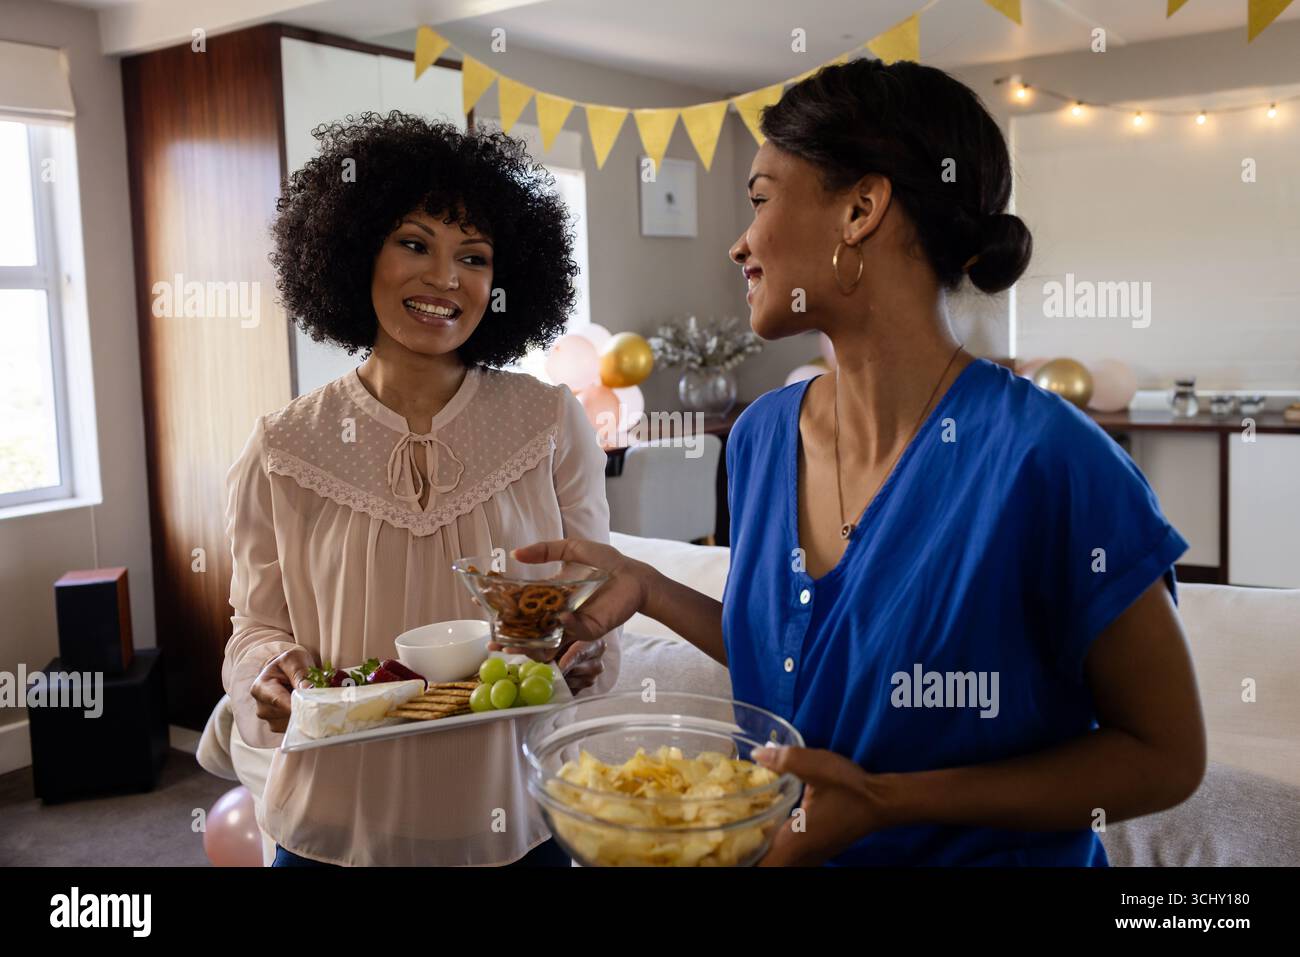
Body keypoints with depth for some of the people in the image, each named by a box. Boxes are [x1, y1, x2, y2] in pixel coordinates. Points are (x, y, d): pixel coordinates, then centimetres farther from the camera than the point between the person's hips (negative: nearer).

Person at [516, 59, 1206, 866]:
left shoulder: (1041, 459, -25)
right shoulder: (762, 436, -7)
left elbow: (1166, 754, -16)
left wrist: (887, 801, -25)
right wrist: (648, 588, -7)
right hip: (776, 844, 5)